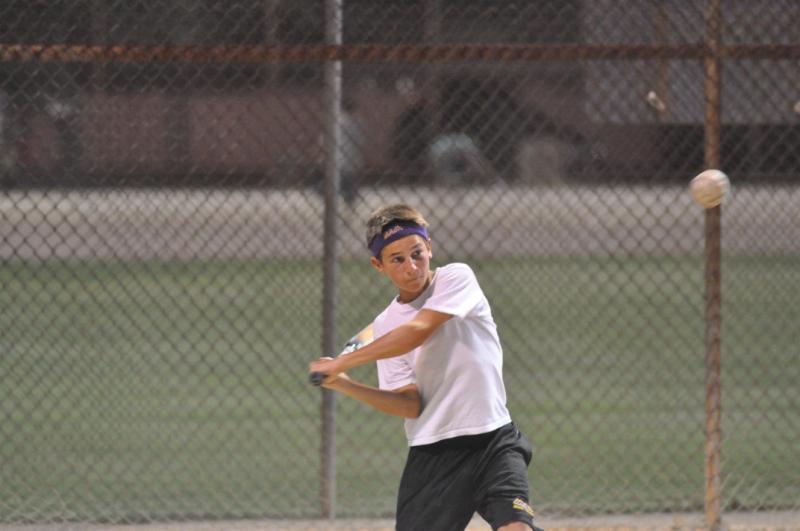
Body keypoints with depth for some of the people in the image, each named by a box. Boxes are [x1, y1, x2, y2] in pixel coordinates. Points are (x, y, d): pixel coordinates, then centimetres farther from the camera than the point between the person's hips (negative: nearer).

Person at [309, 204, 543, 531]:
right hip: (431, 454, 3)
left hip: (494, 443, -3)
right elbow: (411, 405, -4)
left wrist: (344, 362, -17)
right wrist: (346, 386, -18)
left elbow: (417, 332, -19)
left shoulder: (456, 279, -3)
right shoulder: (385, 328, 6)